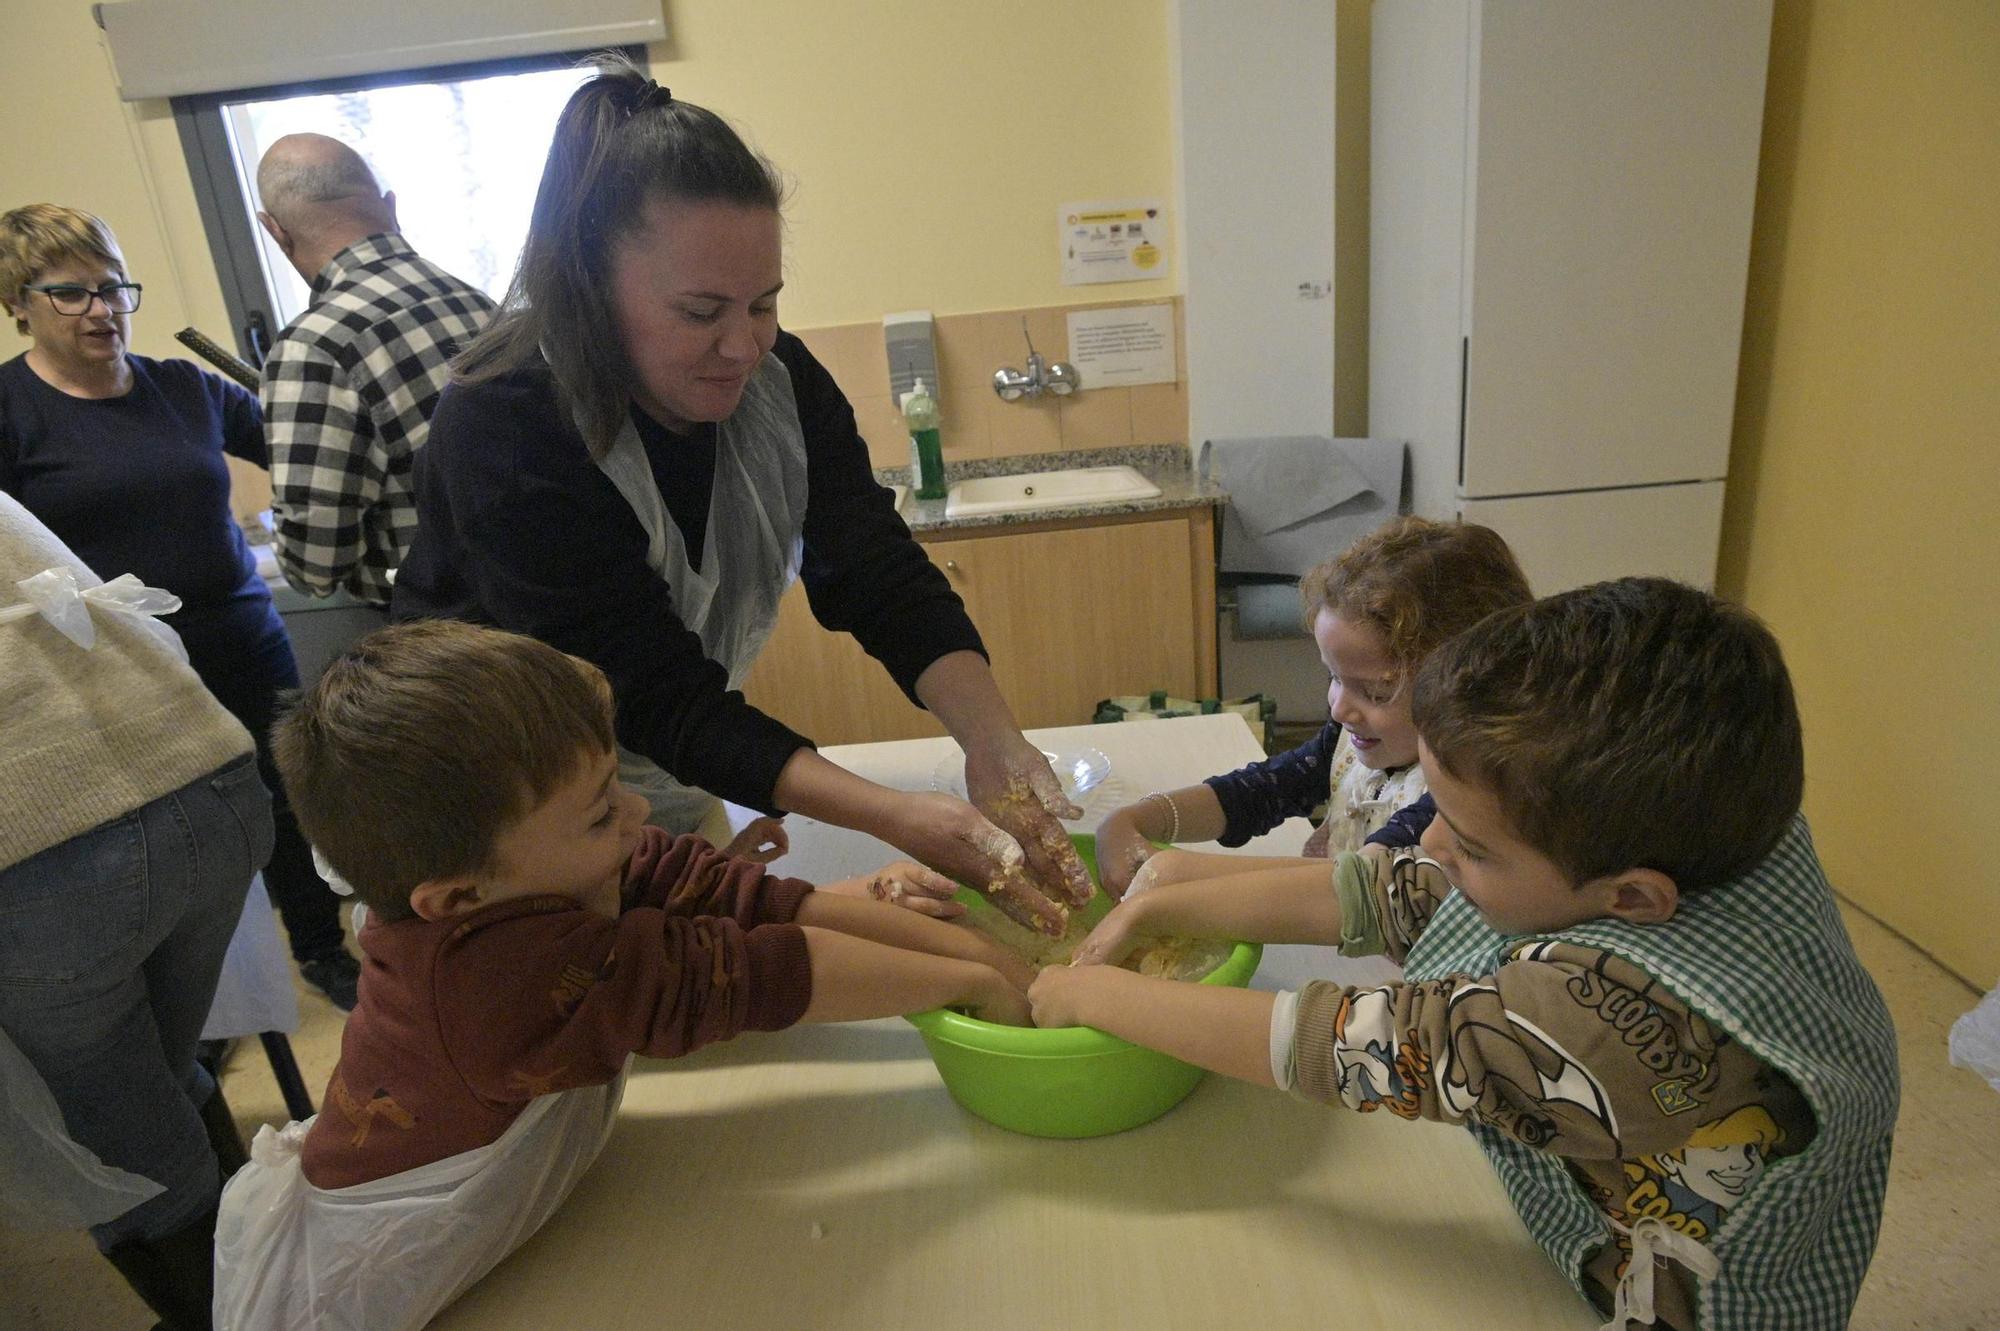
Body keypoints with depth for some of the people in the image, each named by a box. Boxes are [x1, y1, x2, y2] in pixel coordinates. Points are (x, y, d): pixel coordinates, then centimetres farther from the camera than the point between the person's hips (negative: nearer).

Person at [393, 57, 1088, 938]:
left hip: (676, 795, 5)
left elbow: (881, 577, -17)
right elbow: (656, 694, -32)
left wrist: (993, 744, -34)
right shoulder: (500, 432, -29)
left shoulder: (777, 380, -12)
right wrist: (900, 819, -41)